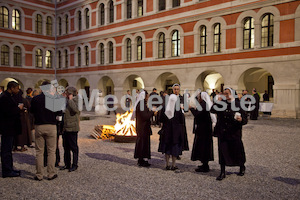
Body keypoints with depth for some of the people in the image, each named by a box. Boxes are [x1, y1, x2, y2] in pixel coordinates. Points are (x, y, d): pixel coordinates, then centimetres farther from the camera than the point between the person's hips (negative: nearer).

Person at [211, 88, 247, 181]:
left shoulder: (238, 104, -5)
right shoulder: (222, 103, 5)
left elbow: (245, 119, -5)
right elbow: (212, 110, 2)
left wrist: (241, 119, -27)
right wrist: (217, 102, -6)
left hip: (234, 132, -2)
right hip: (222, 132, 3)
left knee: (237, 150, 10)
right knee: (222, 151, 2)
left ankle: (242, 167, 38)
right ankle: (222, 172, 10)